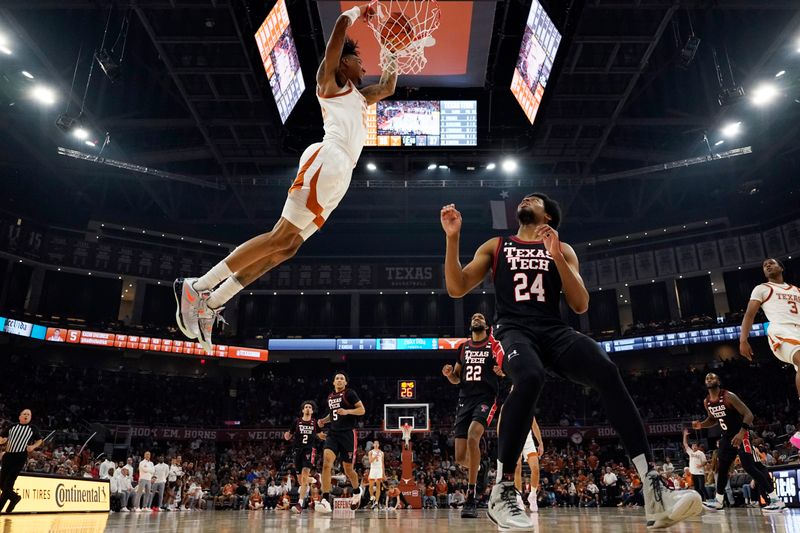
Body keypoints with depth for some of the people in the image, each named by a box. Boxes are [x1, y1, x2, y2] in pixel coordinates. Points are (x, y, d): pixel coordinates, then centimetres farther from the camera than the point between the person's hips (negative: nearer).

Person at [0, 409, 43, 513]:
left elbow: (39, 440, 18)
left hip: (20, 457, -3)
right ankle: (14, 497, 31)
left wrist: (33, 446, -1)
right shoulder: (11, 427, 13)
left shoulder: (33, 429, 8)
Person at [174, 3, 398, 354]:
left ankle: (209, 304, -1)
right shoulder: (330, 78, 11)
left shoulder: (357, 96, 35)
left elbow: (387, 89, 47)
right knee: (282, 236, -17)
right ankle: (196, 287, -16)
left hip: (340, 174, 8)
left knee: (288, 247, -1)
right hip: (328, 160, -8)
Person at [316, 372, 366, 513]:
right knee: (326, 463, -20)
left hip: (348, 434, -4)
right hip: (333, 434, 4)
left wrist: (347, 411, -22)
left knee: (348, 469, 6)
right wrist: (324, 420, 11)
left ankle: (357, 491, 37)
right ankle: (325, 500, -23)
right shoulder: (330, 397, 16)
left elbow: (362, 410, -7)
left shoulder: (349, 393, -3)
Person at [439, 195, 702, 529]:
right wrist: (453, 237, 0)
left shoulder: (562, 249, 20)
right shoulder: (495, 246, 20)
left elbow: (581, 306, 8)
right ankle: (502, 490, -25)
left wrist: (556, 256, -4)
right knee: (530, 377, -38)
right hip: (513, 329, -2)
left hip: (554, 330, 2)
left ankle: (653, 490, -28)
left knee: (607, 372, -29)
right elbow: (456, 289, 10)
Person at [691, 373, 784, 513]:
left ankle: (776, 500, -6)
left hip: (741, 434, -7)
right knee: (722, 468, 10)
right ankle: (718, 501, 20)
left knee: (750, 467, -14)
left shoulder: (729, 396, -19)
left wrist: (741, 433, -35)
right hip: (727, 435, 7)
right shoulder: (706, 402, 3)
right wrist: (701, 425, -1)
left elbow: (749, 414, -23)